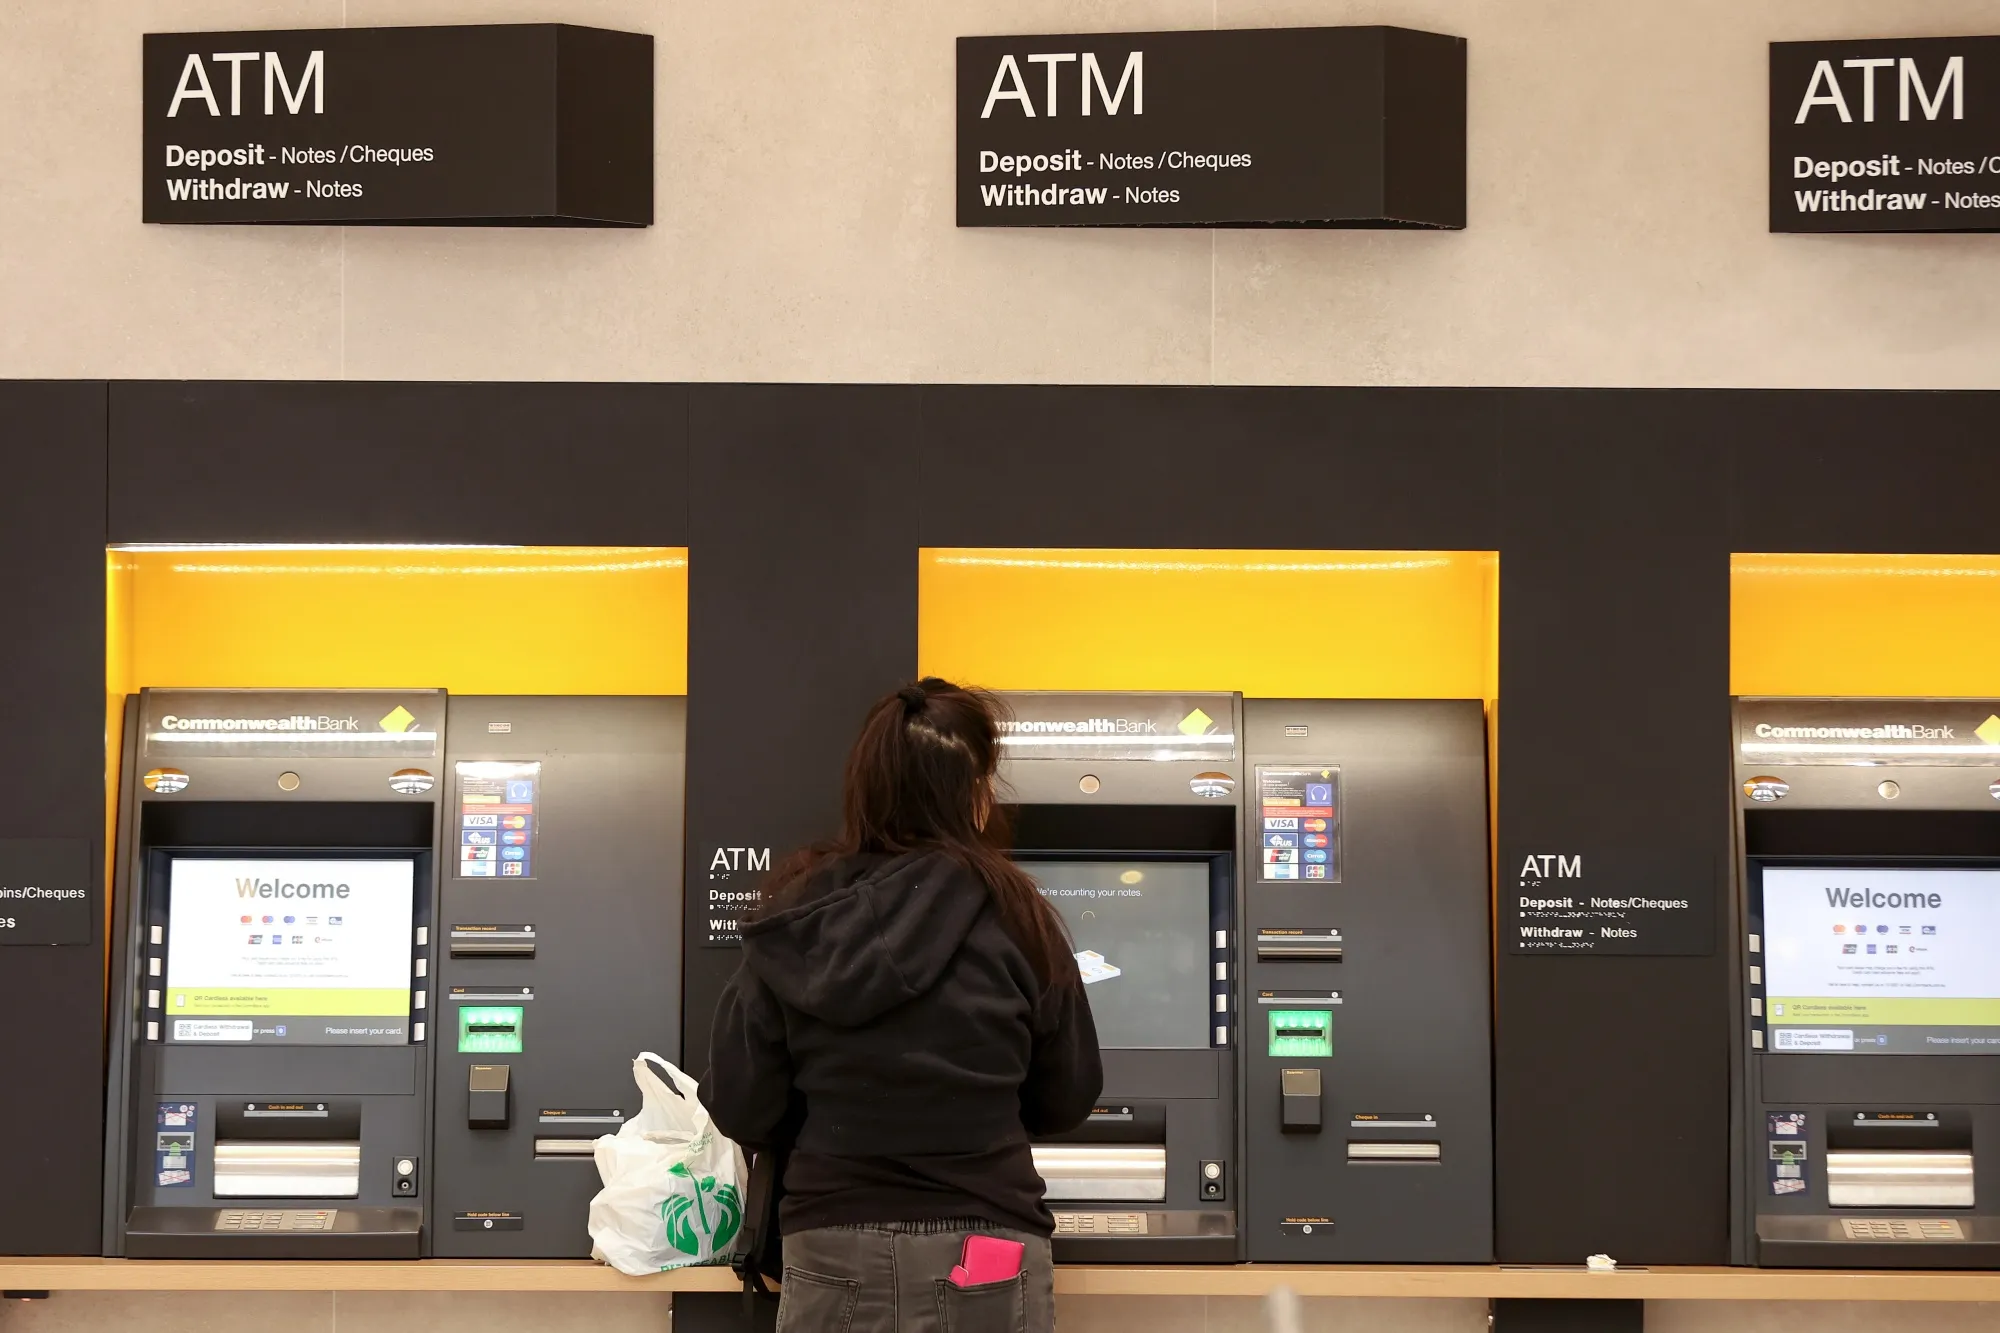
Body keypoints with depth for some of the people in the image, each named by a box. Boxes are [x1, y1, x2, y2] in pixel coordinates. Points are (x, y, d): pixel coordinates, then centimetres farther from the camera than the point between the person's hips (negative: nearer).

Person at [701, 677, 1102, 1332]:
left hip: (834, 1255, 1)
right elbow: (1068, 1101, 2)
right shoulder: (1010, 912, -7)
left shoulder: (797, 917, -3)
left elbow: (740, 1108, -1)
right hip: (984, 1256, -1)